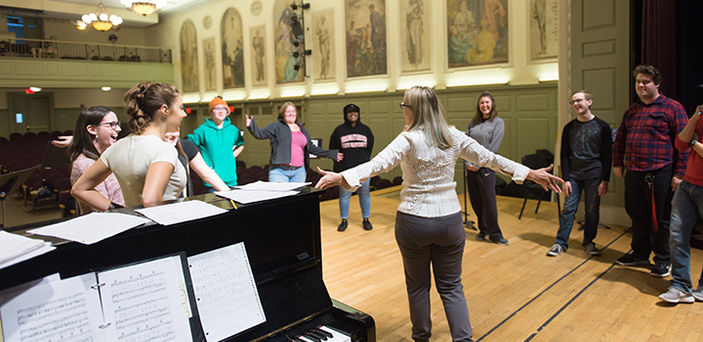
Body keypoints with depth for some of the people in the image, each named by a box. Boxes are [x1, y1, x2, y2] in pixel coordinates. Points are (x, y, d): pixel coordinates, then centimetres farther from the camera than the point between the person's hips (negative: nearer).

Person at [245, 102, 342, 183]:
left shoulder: (301, 129, 18)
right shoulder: (276, 127, 5)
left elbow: (311, 148, 21)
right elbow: (259, 134, -2)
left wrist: (330, 154, 18)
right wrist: (250, 125, -22)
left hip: (299, 171, 4)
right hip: (279, 171, -4)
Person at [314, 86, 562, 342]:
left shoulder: (409, 139, -12)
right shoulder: (454, 137, 1)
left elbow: (378, 164, -23)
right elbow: (489, 158, 6)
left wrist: (340, 177, -28)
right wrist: (531, 174, 16)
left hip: (413, 222, -3)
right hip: (450, 221, 3)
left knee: (417, 285, 16)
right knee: (451, 286, 15)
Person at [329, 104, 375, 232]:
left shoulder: (365, 129, 10)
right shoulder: (339, 130, 4)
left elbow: (370, 147, 13)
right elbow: (333, 148, 7)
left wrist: (363, 159, 7)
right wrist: (339, 160, 4)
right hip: (344, 169, -1)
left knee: (364, 194, 6)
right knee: (344, 195, 3)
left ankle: (366, 219, 18)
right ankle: (344, 220, 16)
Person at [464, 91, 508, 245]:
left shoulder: (498, 122, -2)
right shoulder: (473, 122, 12)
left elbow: (493, 146, -9)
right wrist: (467, 162, -2)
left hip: (485, 167, -5)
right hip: (470, 167, 5)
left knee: (489, 200, -4)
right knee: (475, 200, 8)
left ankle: (494, 234, 9)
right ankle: (483, 230, 23)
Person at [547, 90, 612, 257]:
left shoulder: (602, 126, 0)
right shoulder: (569, 128, 6)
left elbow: (607, 156, 0)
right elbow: (564, 155, 6)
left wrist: (605, 180, -6)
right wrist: (565, 179, -2)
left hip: (594, 176, -1)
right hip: (573, 175, 1)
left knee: (592, 210, 5)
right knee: (568, 208, -1)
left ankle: (589, 242, 20)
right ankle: (561, 243, 5)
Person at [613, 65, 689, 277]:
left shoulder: (672, 108, -3)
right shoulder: (632, 111, 15)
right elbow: (620, 138, 23)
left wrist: (680, 173, -12)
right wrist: (617, 163, 17)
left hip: (660, 174, -6)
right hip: (633, 173, 6)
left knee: (660, 219, 3)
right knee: (638, 215, 15)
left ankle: (663, 260, 17)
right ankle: (640, 254, 29)